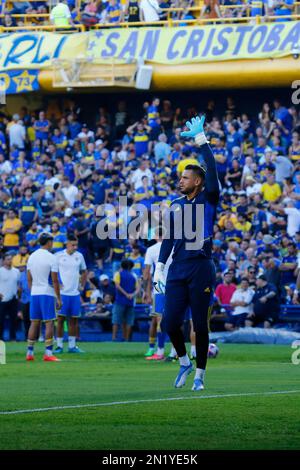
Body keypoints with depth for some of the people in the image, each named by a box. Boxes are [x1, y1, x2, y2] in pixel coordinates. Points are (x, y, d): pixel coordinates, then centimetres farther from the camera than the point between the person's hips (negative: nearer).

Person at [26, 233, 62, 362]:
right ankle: (48, 353, -8)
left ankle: (30, 352, 10)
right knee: (49, 323, -3)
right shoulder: (51, 258, -9)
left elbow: (29, 279, 12)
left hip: (34, 293, 6)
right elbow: (55, 280, -10)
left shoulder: (32, 257, 8)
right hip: (47, 293, -6)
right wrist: (58, 298, -5)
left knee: (34, 322, 10)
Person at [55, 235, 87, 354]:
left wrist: (82, 285, 12)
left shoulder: (79, 256, 8)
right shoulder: (58, 256, -4)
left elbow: (84, 272, 21)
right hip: (62, 293, -4)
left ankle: (72, 346, 11)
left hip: (75, 293, 4)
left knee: (74, 320, 5)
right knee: (60, 319, -5)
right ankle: (59, 346, -1)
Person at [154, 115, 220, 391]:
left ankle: (200, 374, 10)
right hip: (177, 271, 5)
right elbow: (169, 238, 16)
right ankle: (184, 363, 22)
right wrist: (159, 268, 9)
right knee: (171, 323, -1)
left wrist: (201, 140, -15)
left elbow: (211, 171, -15)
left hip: (201, 269, -5)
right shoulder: (177, 205, 15)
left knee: (200, 325, 0)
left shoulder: (208, 200, -1)